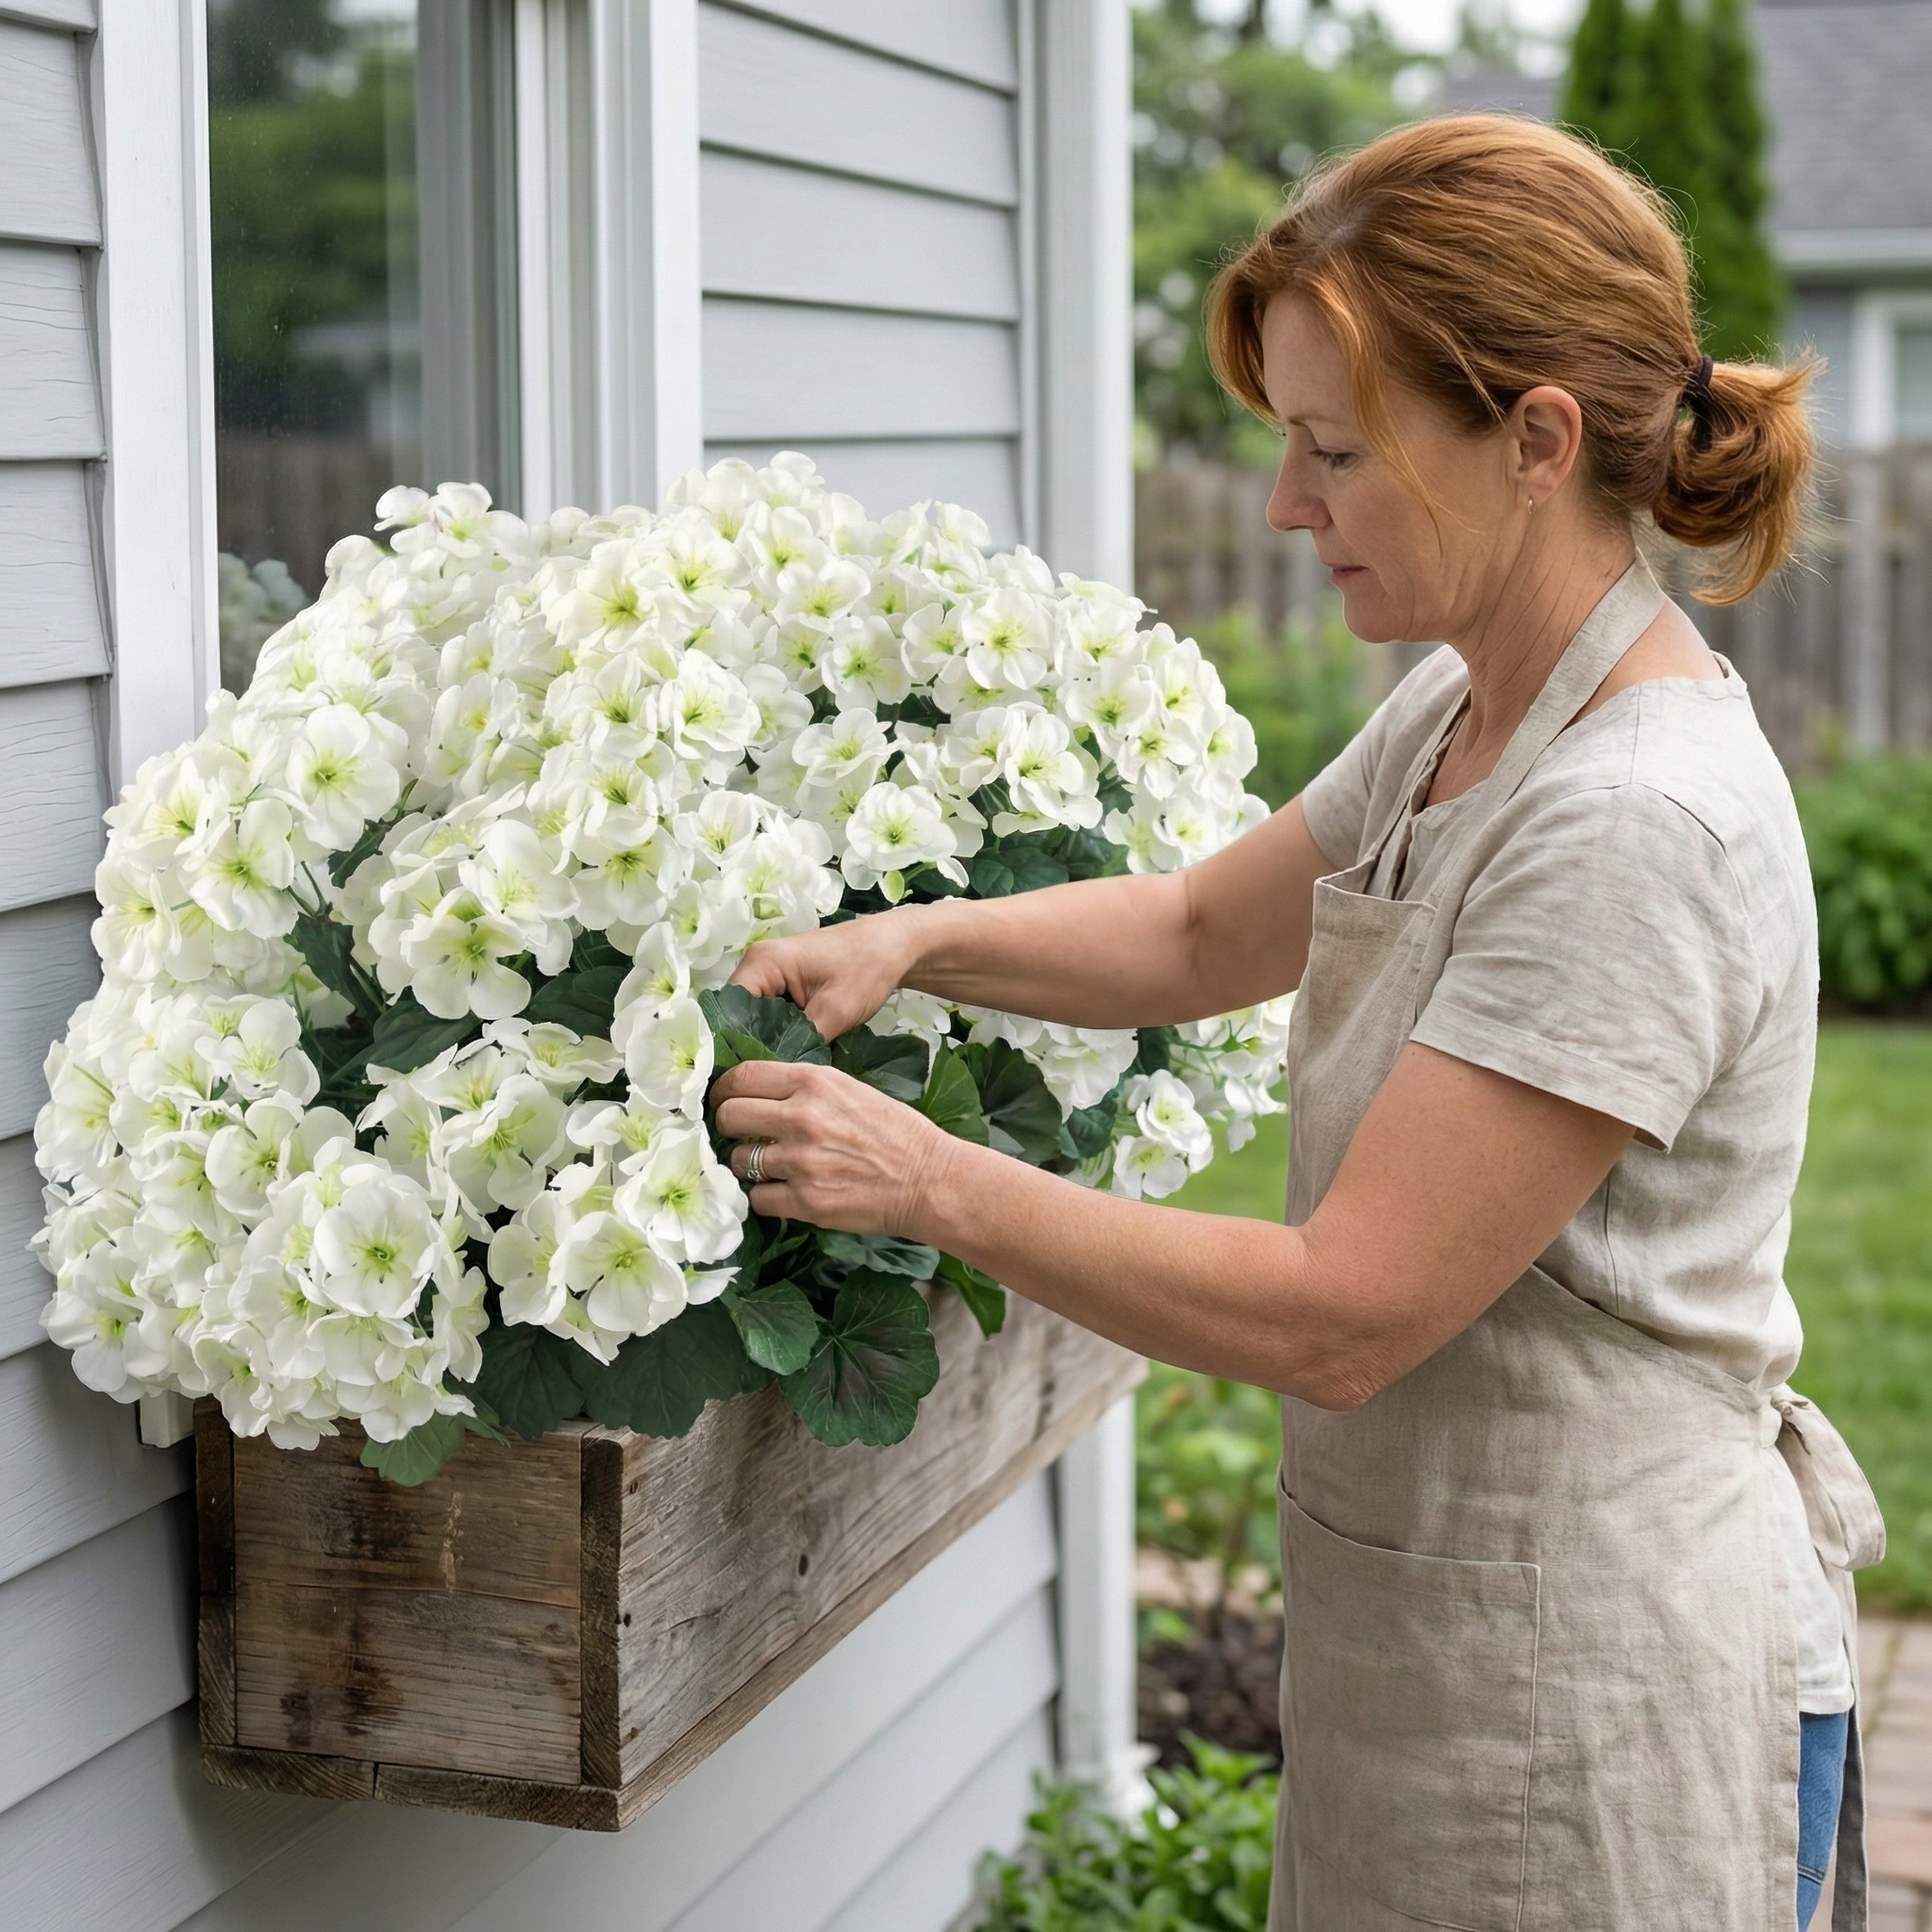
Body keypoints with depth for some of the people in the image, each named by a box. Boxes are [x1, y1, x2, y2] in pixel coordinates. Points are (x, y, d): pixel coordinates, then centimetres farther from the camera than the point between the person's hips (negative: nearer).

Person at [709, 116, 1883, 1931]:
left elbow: (1339, 1316, -24)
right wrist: (906, 939, 2)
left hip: (1593, 1715, -8)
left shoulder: (1641, 825, -25)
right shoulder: (1458, 717, 4)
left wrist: (938, 1185, -18)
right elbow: (1202, 930, 18)